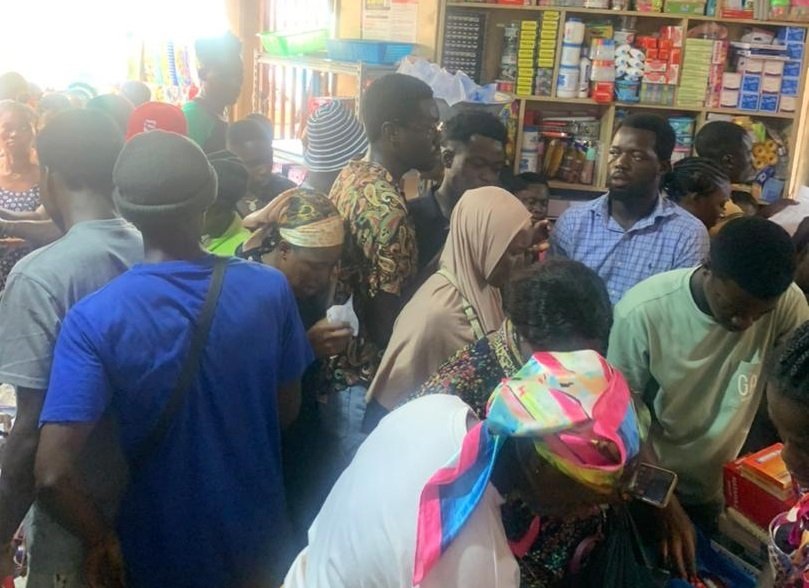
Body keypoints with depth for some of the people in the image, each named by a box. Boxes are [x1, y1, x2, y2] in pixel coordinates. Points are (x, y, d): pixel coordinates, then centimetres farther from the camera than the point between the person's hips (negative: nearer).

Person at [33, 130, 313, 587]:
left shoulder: (95, 319, -22)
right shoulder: (269, 288, -16)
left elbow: (53, 474, -26)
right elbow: (287, 410, -3)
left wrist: (102, 541, -9)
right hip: (259, 537, 2)